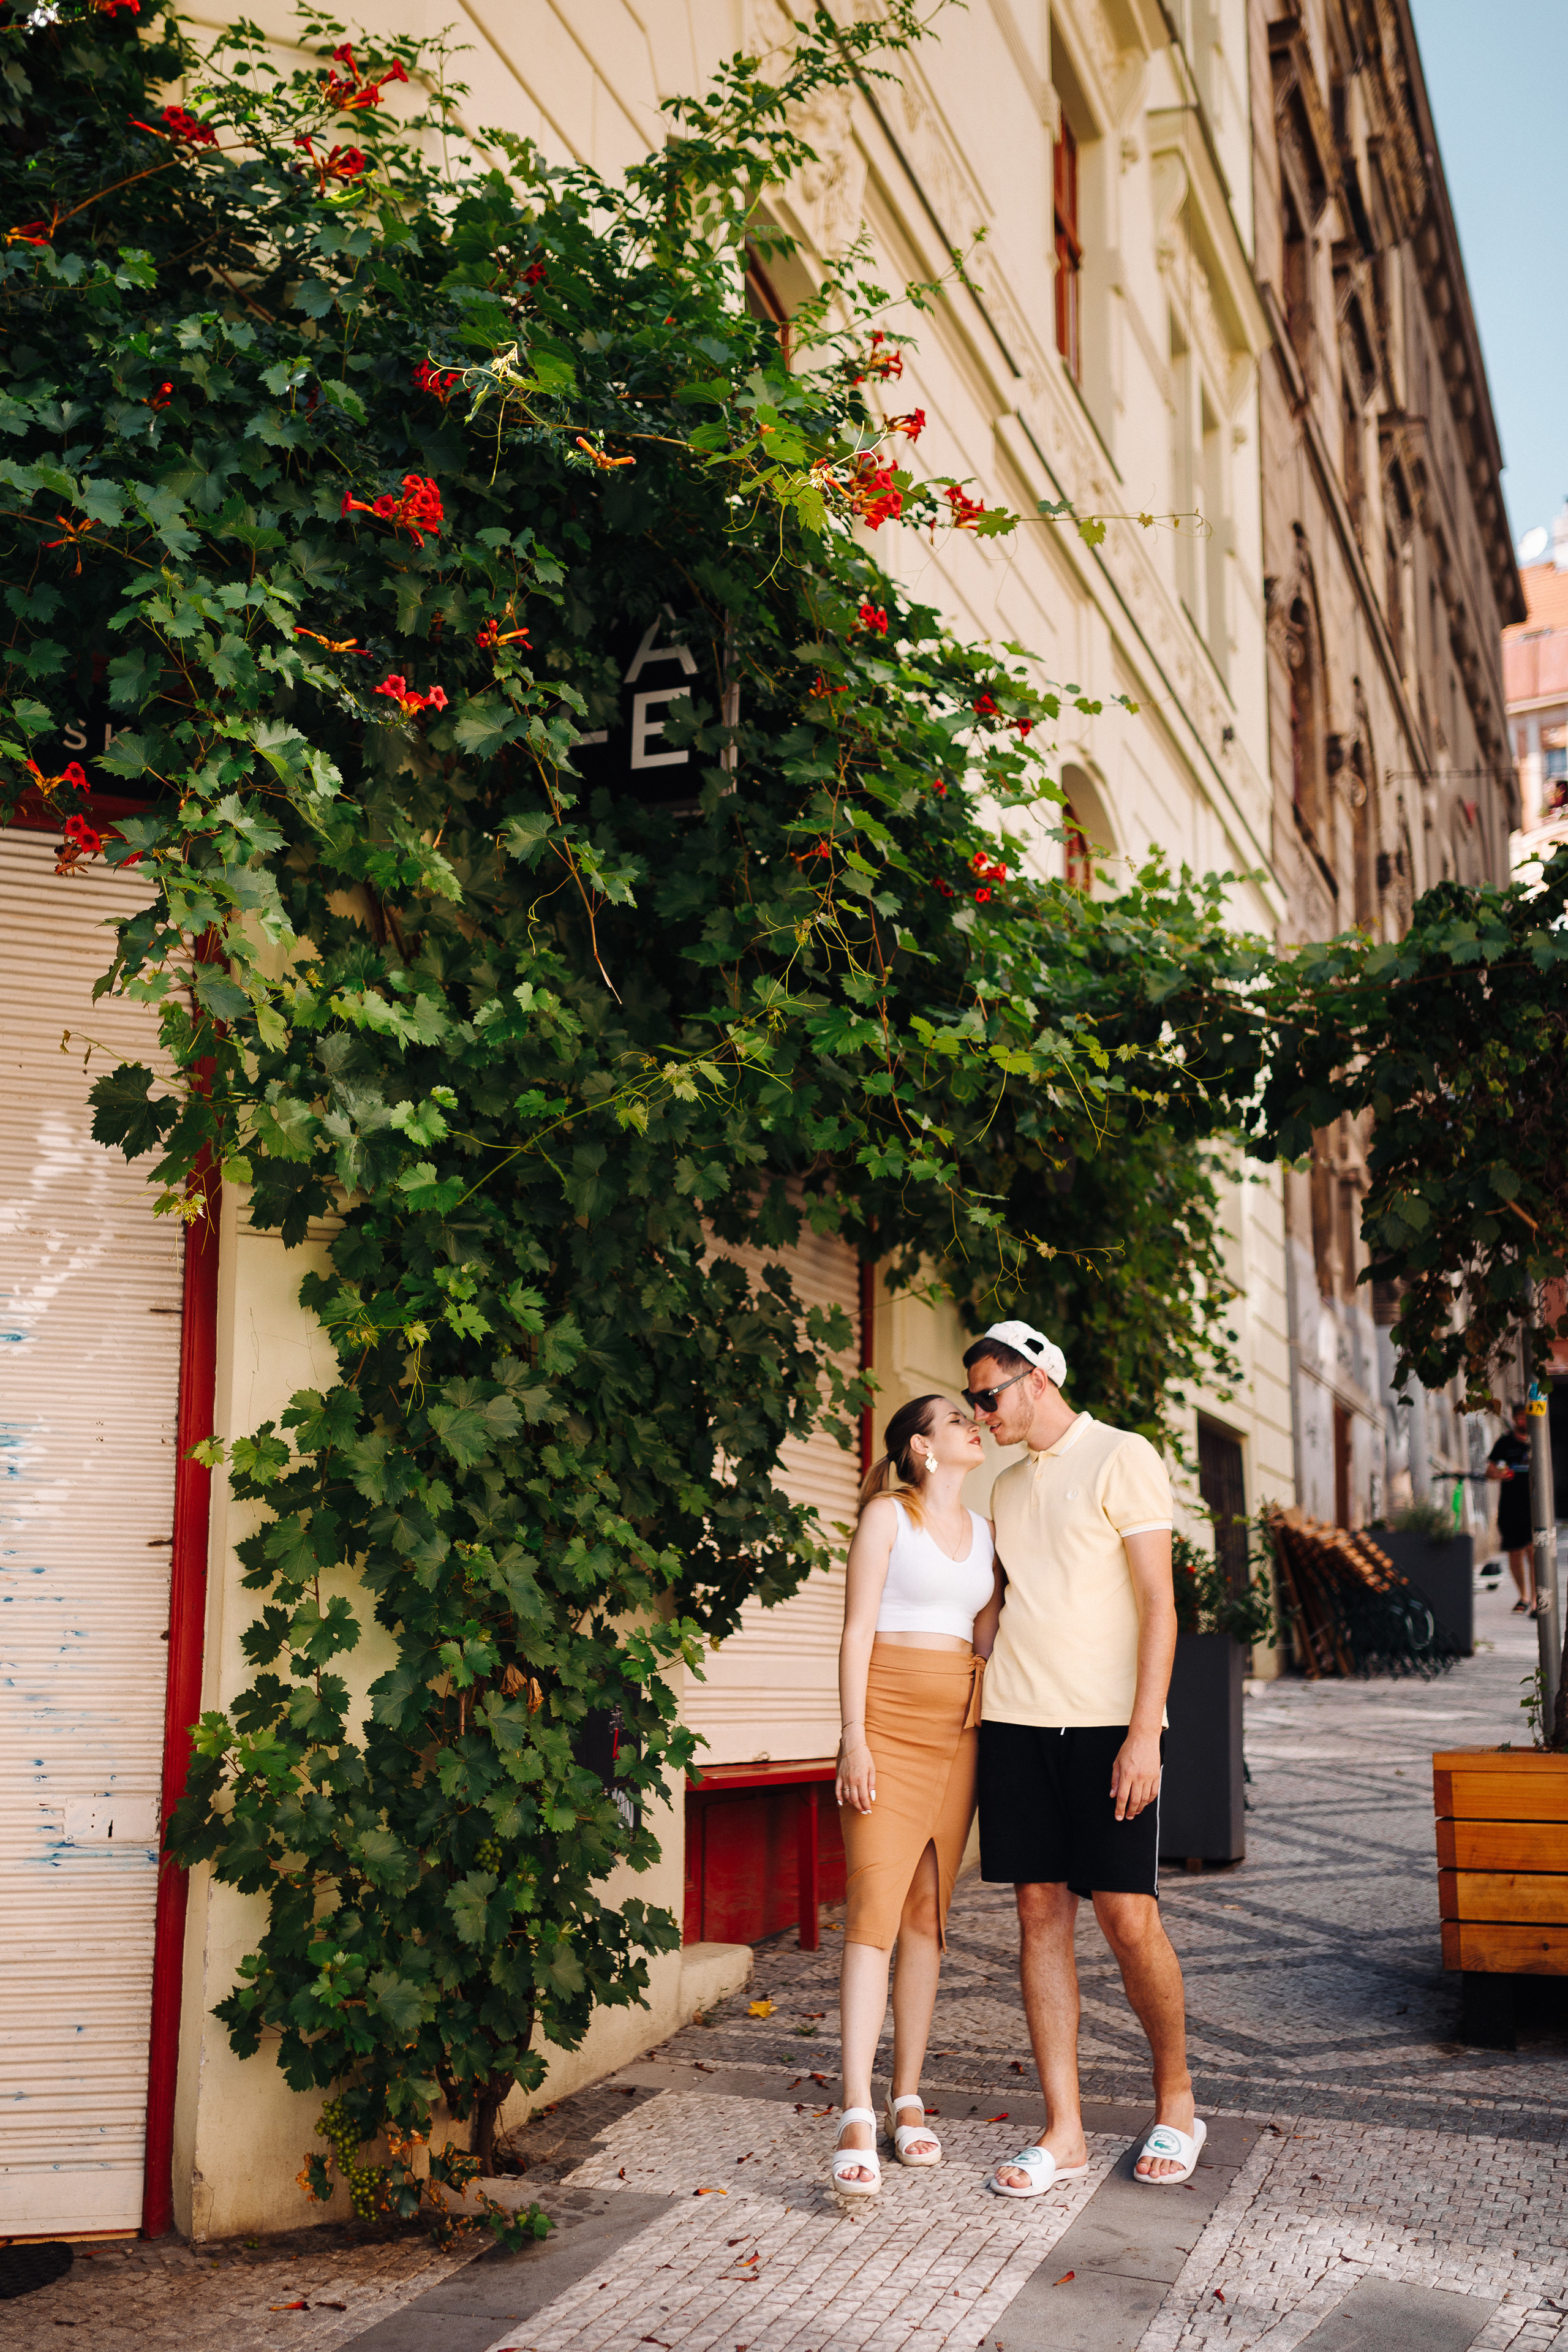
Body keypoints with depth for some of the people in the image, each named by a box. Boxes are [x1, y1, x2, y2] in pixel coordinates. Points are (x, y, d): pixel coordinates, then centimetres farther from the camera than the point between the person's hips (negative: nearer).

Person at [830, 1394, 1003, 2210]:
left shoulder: (984, 1529, 16)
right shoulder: (887, 1516, -1)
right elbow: (858, 1629, -6)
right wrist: (854, 1736, -13)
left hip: (960, 1725, 6)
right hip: (891, 1718, -6)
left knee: (929, 1913, 7)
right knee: (875, 1906, -12)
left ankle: (907, 2099, 15)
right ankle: (857, 2120, -14)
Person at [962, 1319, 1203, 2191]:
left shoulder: (1123, 1458, -2)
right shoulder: (1008, 1487, 18)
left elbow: (1159, 1605, -8)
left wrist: (1144, 1731, -15)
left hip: (1110, 1725, -6)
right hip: (1016, 1724, 6)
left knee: (1129, 1917, -4)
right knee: (1041, 1913, 3)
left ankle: (1177, 2103, 18)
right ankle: (1064, 2132, 9)